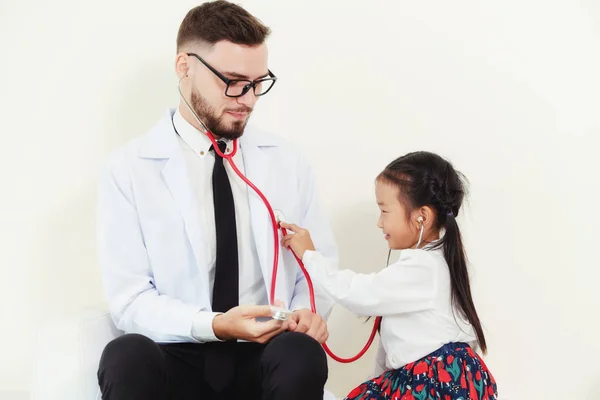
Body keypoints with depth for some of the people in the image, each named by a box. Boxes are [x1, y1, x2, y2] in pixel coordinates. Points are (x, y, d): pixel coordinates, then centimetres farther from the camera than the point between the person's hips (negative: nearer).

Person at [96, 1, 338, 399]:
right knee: (127, 356, -34)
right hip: (177, 356, -1)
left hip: (265, 356, 2)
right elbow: (129, 298, -6)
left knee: (301, 353, -33)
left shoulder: (288, 162, 7)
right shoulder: (128, 169, -2)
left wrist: (310, 310, -10)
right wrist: (213, 326, -22)